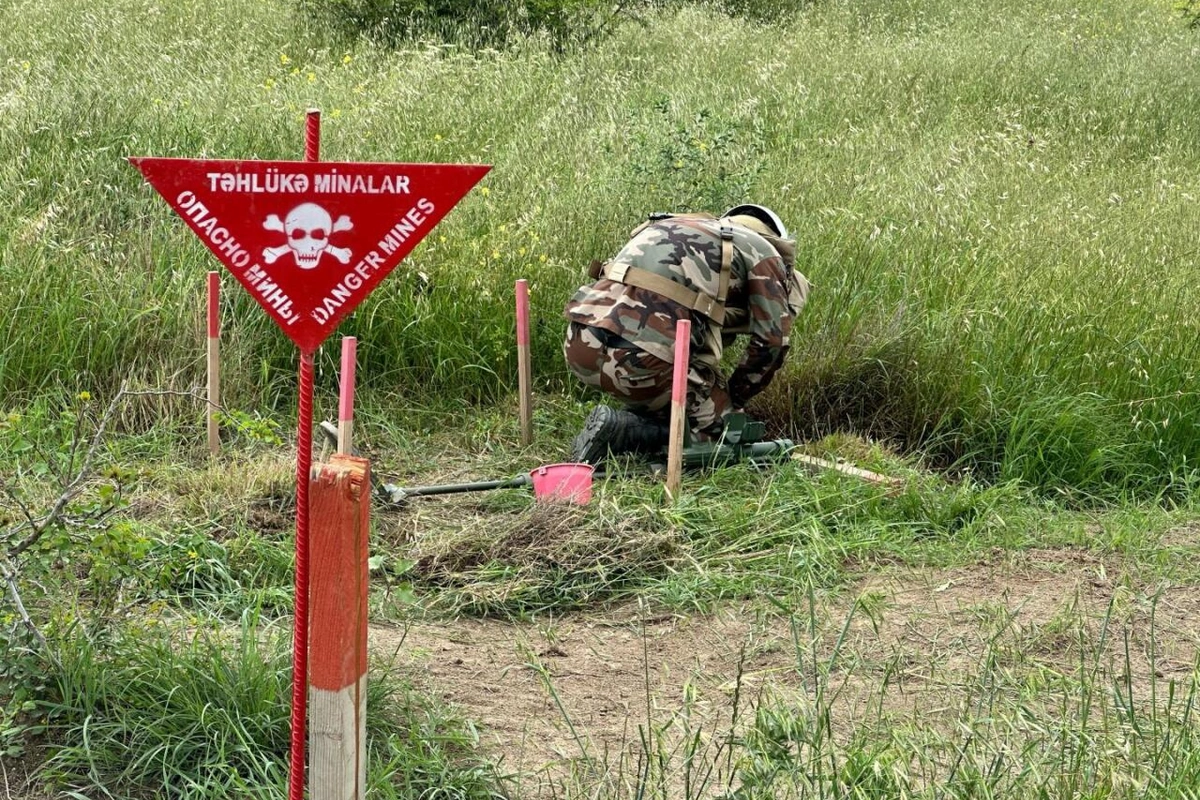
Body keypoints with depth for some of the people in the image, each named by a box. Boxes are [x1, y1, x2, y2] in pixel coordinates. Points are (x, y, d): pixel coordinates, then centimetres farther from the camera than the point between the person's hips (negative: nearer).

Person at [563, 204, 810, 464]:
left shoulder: (671, 227, 35)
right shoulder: (763, 251, 16)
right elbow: (771, 343, 11)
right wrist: (731, 400, 25)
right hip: (642, 355, -7)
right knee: (714, 428, 14)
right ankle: (618, 429, -7)